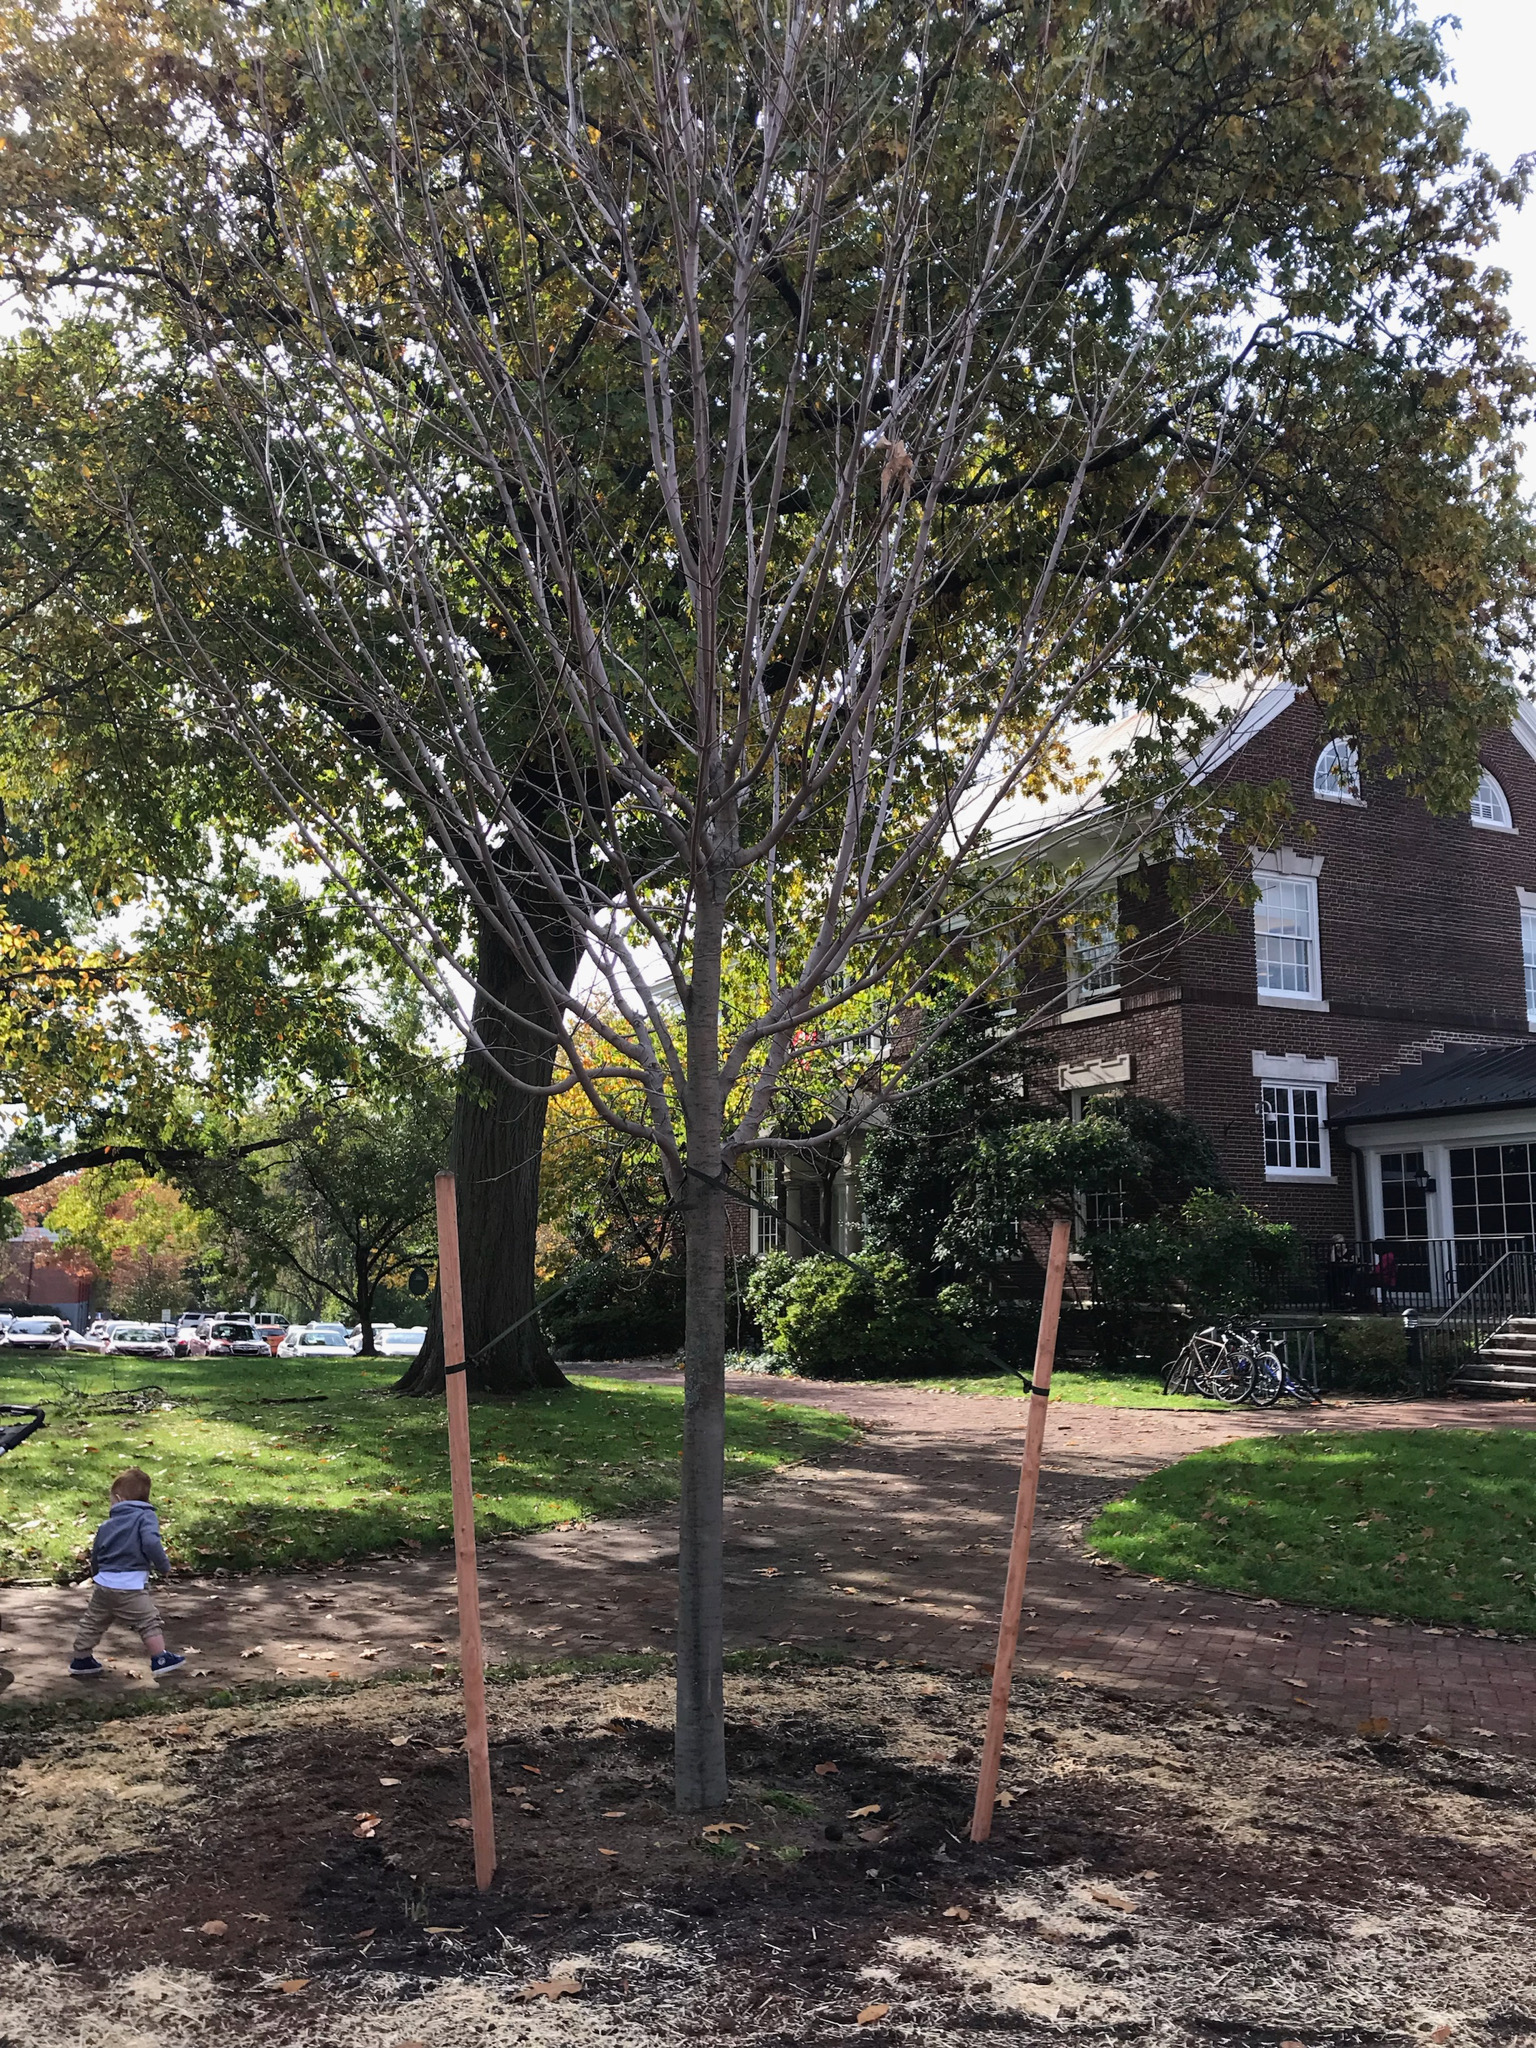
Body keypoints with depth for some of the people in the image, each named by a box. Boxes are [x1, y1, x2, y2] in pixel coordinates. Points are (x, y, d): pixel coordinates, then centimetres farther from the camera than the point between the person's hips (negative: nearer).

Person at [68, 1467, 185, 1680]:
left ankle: (81, 1660, 32)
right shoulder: (145, 1517, -3)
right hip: (131, 1586, -5)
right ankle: (160, 1660, 0)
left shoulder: (107, 1525, 15)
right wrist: (164, 1566, -6)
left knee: (92, 1622, 22)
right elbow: (151, 1543, -20)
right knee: (150, 1622, 2)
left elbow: (95, 1555, 24)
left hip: (103, 1584, 6)